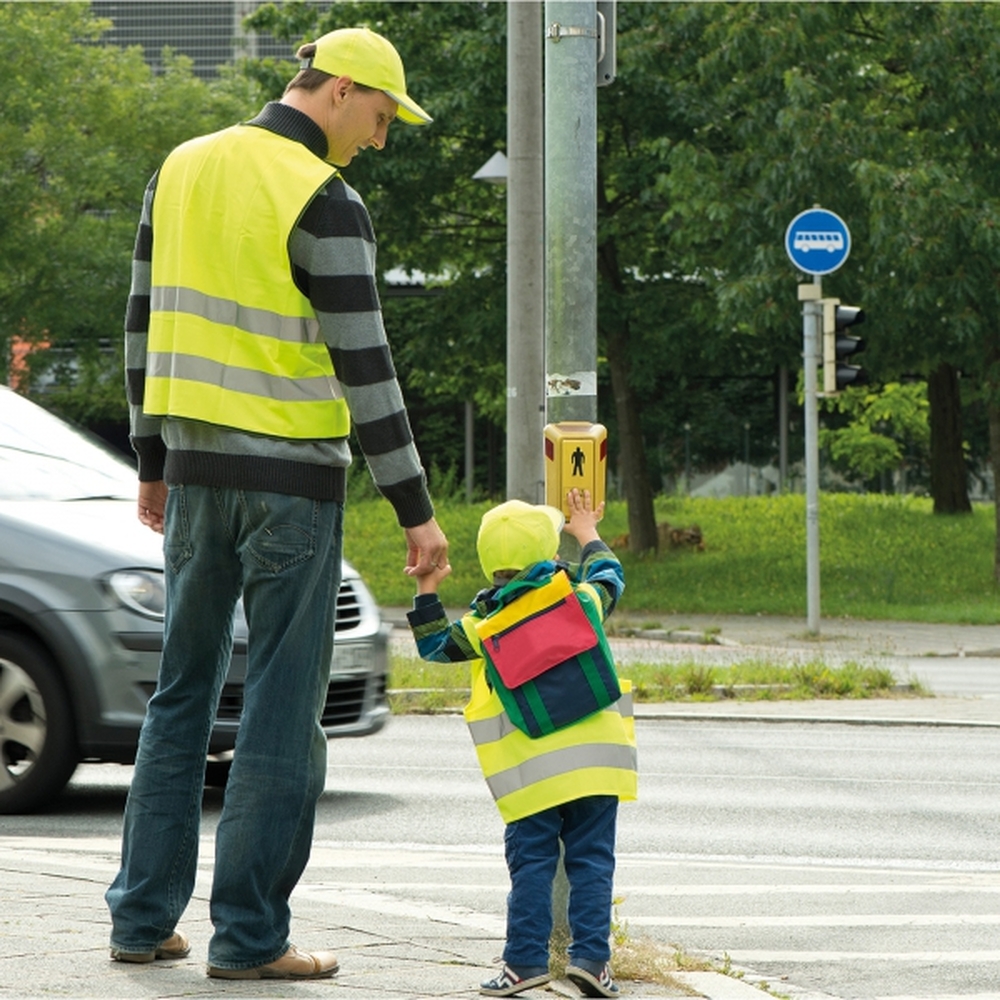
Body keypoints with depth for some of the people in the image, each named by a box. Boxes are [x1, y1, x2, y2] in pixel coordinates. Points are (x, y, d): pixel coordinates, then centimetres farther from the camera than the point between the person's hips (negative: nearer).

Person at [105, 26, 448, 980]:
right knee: (282, 707, 0)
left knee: (183, 691, 14)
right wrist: (415, 509, -12)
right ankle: (249, 934, 1)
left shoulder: (182, 169, 8)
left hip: (197, 468, 7)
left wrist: (152, 461, 22)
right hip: (292, 474, -6)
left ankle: (143, 916, 15)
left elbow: (145, 325, 13)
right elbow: (363, 366, -16)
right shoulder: (323, 200, -14)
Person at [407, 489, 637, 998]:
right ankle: (590, 954, -2)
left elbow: (435, 645, 15)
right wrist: (588, 536, 45)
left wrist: (427, 593, 23)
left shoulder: (485, 625, 0)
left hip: (531, 772, -1)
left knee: (531, 862, 3)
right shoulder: (581, 598, 6)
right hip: (595, 760, 1)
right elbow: (610, 578, 29)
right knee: (591, 860, 4)